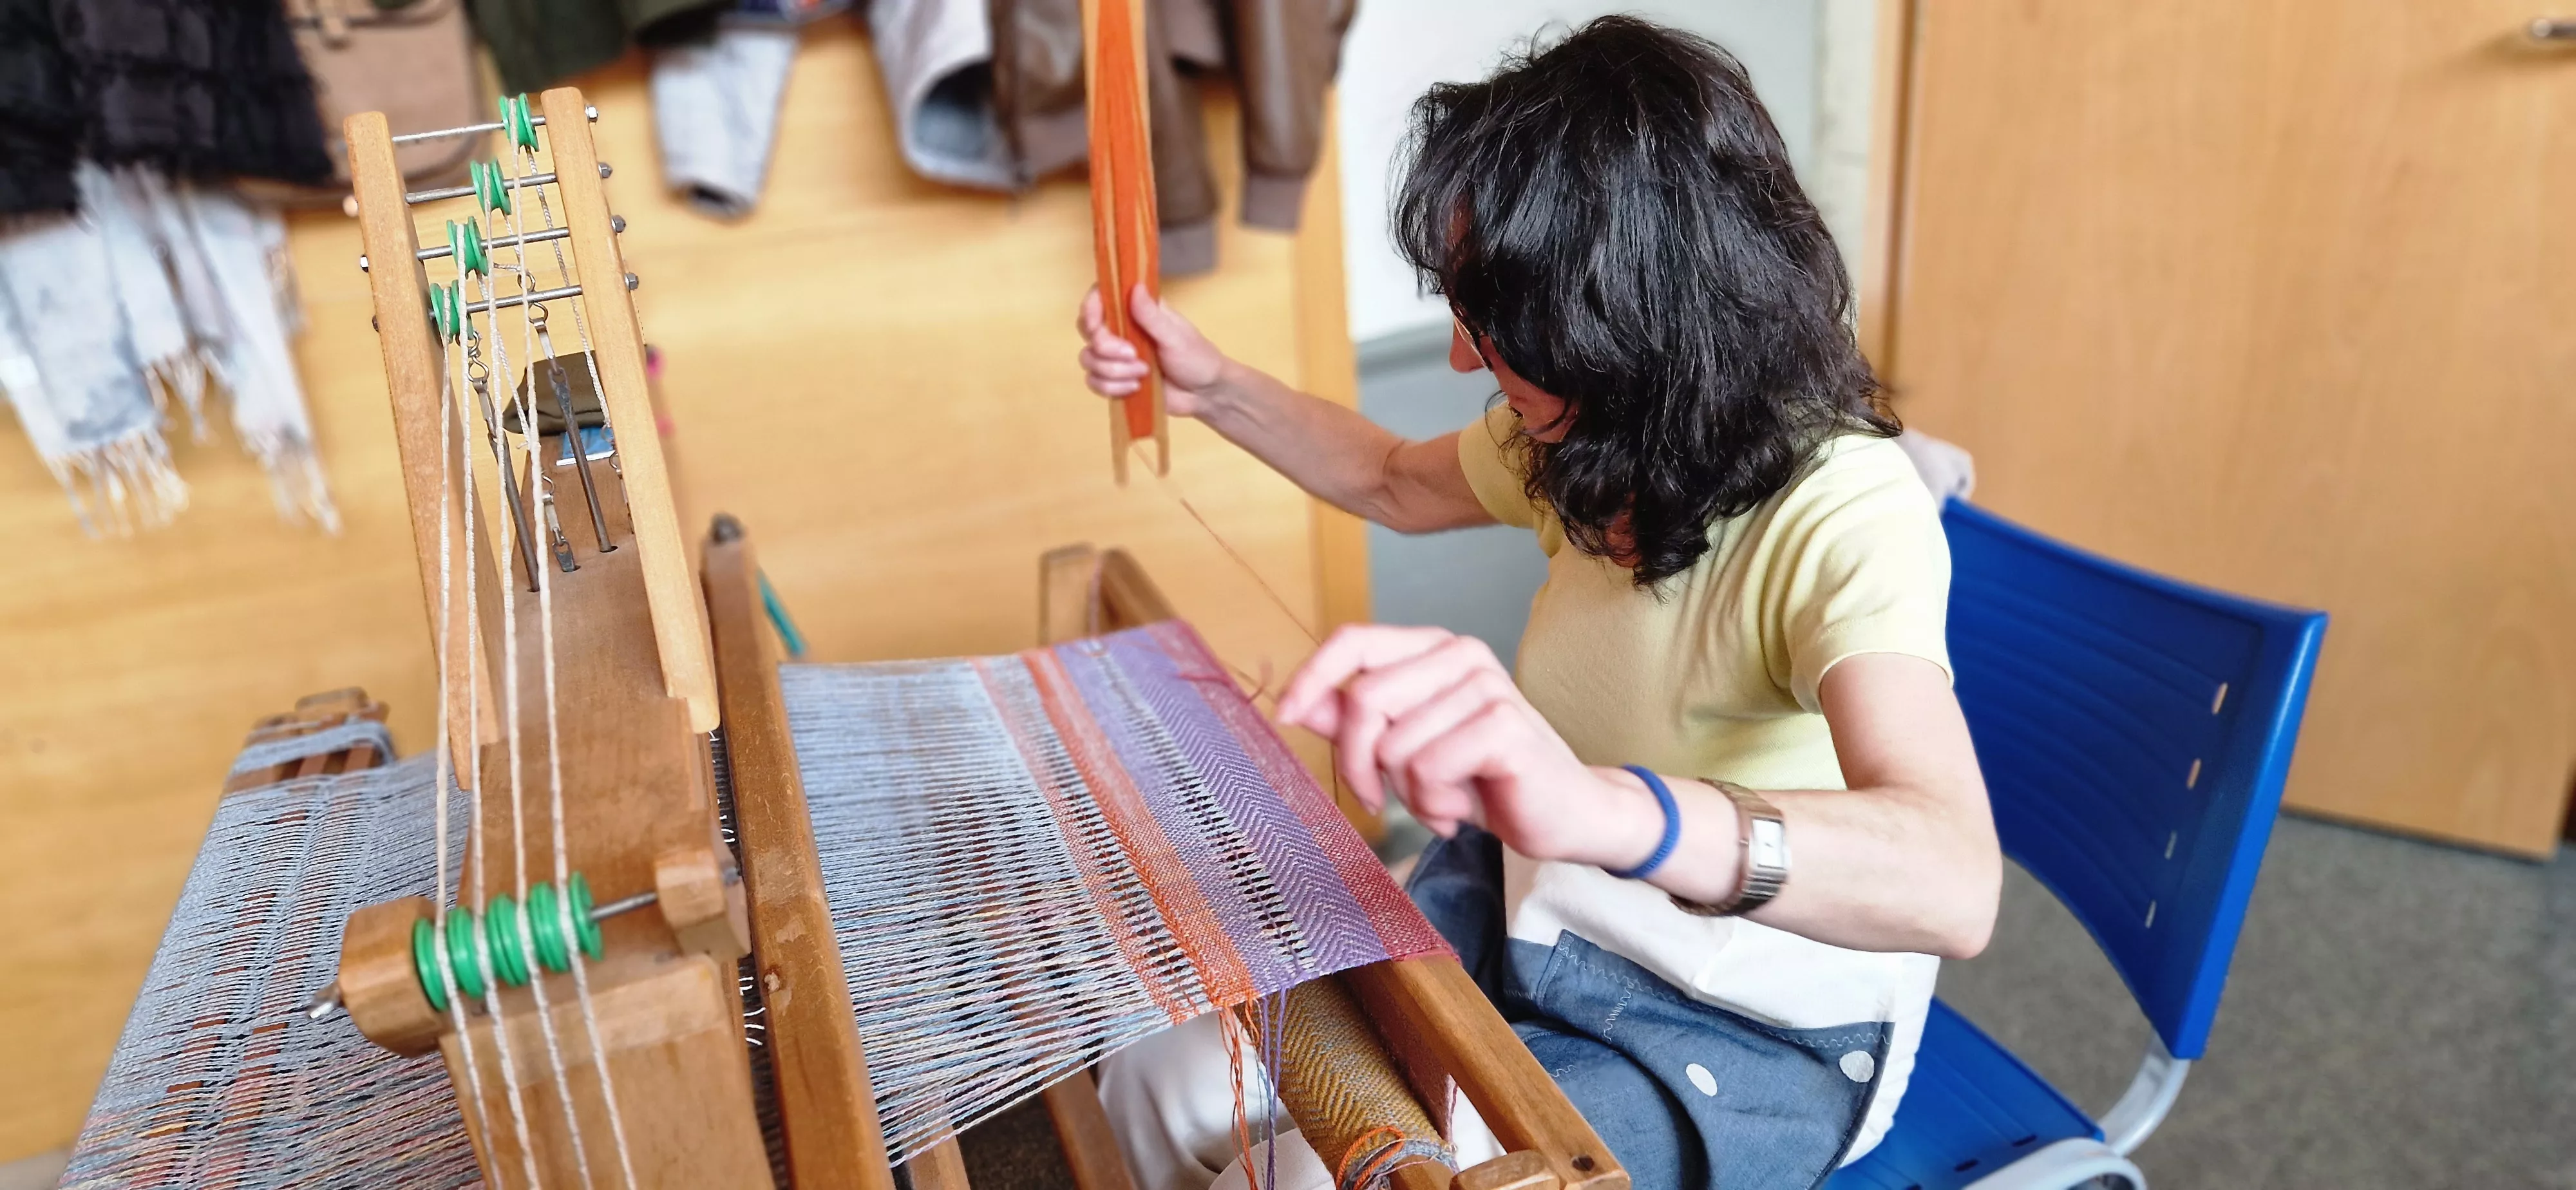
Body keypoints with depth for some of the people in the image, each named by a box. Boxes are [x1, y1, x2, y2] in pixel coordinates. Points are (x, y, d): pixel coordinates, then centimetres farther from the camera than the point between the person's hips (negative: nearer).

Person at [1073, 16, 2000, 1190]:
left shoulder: (1845, 515, -27)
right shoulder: (1587, 443, -4)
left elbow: (1950, 883, -44)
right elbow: (1398, 484, 17)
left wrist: (1600, 807, -61)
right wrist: (1212, 386, 5)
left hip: (1750, 1031, -6)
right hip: (1538, 917, 6)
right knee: (1163, 1073, -7)